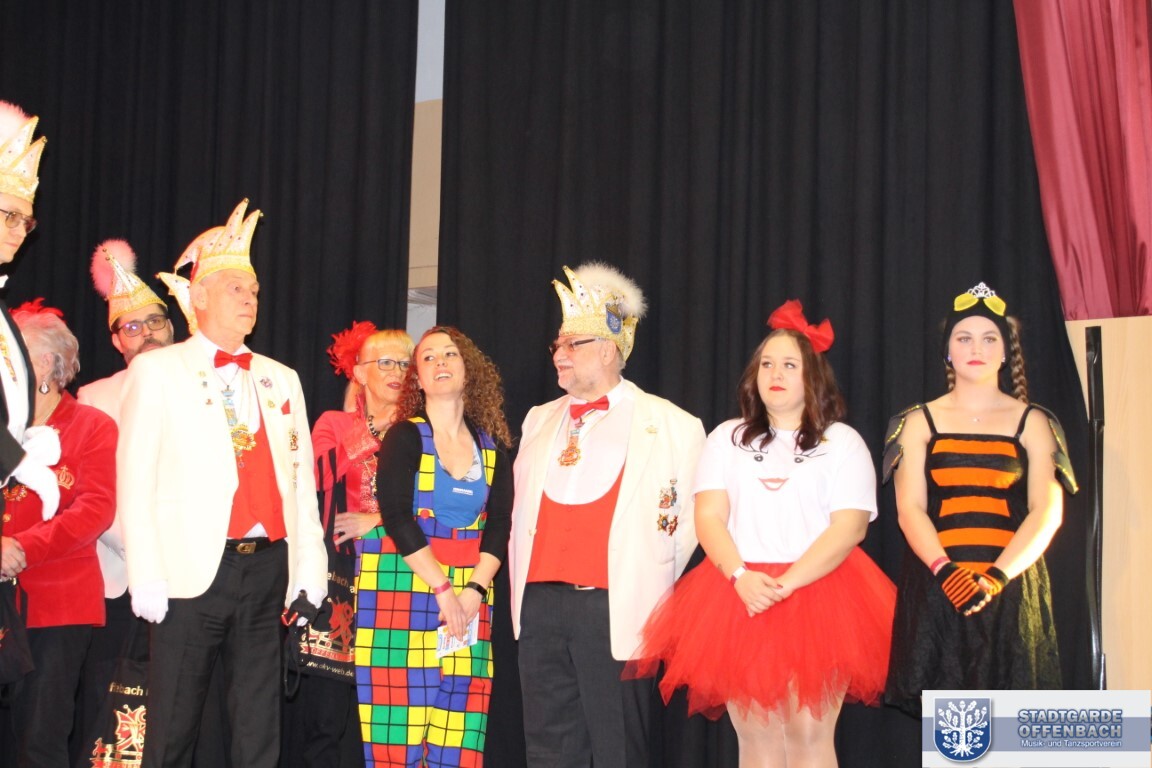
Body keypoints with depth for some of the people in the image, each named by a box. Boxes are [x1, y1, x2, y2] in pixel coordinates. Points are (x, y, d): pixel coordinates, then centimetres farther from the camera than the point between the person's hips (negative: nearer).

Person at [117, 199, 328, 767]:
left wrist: (310, 567, 5)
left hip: (268, 569, 4)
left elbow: (302, 479, 14)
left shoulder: (281, 379, 17)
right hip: (194, 572, -4)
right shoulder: (157, 370, 4)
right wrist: (147, 578, -11)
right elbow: (135, 479, -3)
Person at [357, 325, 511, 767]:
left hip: (469, 598, 3)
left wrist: (474, 591, -9)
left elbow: (499, 526, 6)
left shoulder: (492, 447, 13)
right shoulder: (404, 436, 1)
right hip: (404, 588, -3)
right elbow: (396, 518, -9)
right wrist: (443, 589, -14)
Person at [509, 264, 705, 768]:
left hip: (617, 610, -5)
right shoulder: (540, 421, 18)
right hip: (539, 605, 5)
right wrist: (520, 586, 16)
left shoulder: (671, 427, 1)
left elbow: (688, 523, 0)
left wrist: (655, 595, -1)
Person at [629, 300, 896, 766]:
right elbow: (708, 517, 5)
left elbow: (849, 526, -4)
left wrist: (786, 584, -15)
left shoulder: (842, 442, 7)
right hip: (738, 596, 2)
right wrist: (741, 576, -14)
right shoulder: (727, 438, 15)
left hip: (816, 593, -2)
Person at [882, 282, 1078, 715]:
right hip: (935, 588, 0)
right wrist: (945, 571, -17)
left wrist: (996, 577, -16)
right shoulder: (920, 422, 11)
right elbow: (909, 509, 1)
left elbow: (1047, 512, -1)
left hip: (1011, 589, 0)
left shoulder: (1031, 422, 9)